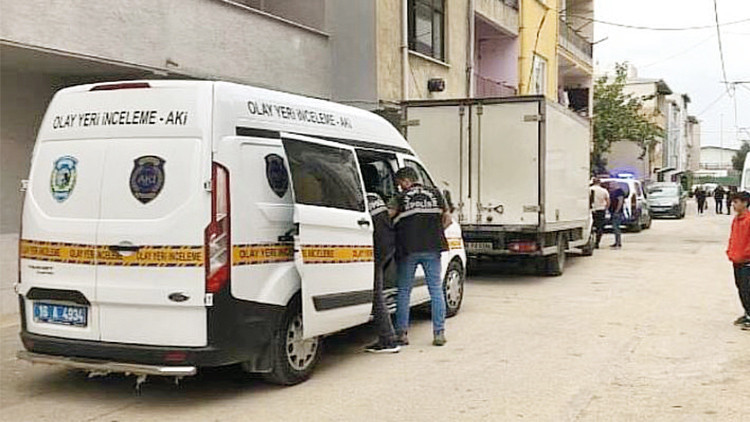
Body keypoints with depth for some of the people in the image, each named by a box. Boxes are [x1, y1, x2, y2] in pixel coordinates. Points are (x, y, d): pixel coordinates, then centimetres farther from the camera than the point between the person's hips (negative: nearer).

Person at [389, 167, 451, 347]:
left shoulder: (401, 197, 0)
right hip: (432, 248, 2)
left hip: (408, 249, -2)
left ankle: (401, 333, 8)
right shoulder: (435, 193, 8)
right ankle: (439, 333, 5)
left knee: (404, 291, 8)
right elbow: (447, 219, 8)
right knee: (436, 290, 7)